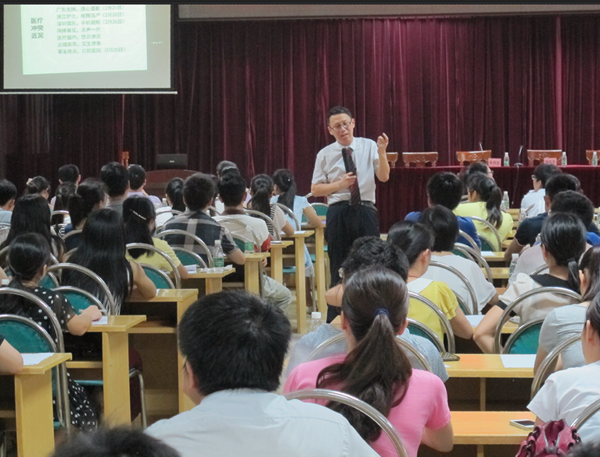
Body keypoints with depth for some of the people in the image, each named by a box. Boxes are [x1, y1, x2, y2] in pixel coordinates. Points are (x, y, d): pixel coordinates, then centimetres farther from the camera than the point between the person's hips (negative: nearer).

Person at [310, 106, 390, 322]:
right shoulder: (325, 154, 4)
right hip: (338, 213, 0)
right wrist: (340, 184, -10)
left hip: (366, 211, 0)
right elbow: (315, 189, 5)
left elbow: (383, 177, -7)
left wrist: (382, 152, -22)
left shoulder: (368, 146, 3)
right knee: (339, 269, 6)